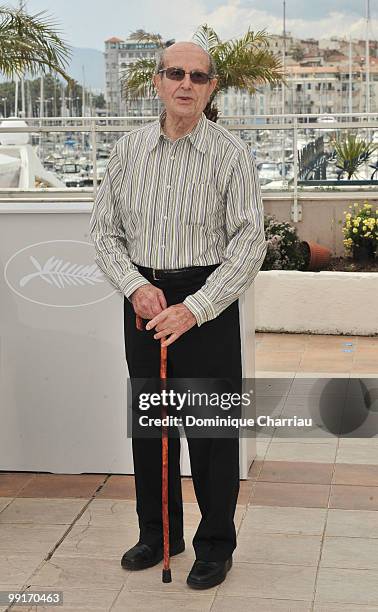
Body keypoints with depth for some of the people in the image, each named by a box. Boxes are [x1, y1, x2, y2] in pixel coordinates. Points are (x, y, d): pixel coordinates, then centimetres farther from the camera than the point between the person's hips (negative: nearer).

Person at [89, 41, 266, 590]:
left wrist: (194, 308, -18)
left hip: (208, 301, -4)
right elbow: (104, 229, 7)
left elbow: (249, 242, -11)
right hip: (144, 298, 4)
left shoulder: (231, 154, -7)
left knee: (211, 429, 3)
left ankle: (216, 545, 20)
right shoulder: (128, 150, 4)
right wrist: (136, 286, -10)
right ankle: (158, 534, 30)